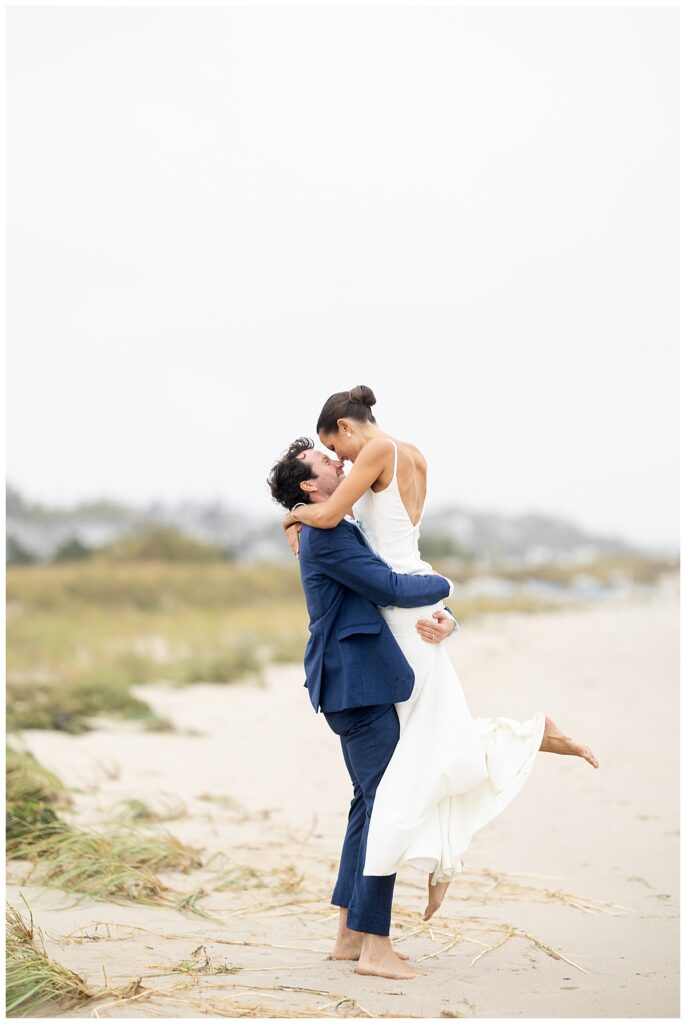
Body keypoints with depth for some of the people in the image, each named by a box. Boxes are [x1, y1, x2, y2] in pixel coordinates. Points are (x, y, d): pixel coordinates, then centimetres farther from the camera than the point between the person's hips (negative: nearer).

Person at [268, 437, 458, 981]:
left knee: (370, 803, 14)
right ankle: (375, 946, -8)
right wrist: (441, 584, 0)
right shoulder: (327, 535, -12)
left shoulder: (343, 532, 21)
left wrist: (442, 616, -3)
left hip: (359, 685, 11)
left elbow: (386, 591, 18)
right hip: (360, 685, -11)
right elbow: (391, 589, -20)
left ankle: (350, 935, 19)